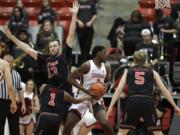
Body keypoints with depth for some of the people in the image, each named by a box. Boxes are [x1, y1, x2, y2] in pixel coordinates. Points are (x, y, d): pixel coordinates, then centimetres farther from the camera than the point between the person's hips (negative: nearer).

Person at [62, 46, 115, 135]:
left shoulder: (105, 68, 4)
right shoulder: (87, 65, -14)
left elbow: (107, 82, 21)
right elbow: (70, 78, -15)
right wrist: (85, 90, -23)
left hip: (97, 98, 4)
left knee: (105, 123, -14)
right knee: (69, 123, -9)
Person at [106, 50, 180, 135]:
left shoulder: (128, 72, 19)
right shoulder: (152, 72, 19)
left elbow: (119, 89, 8)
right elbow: (164, 90, 13)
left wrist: (110, 107, 5)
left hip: (132, 102, 0)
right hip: (147, 102, 0)